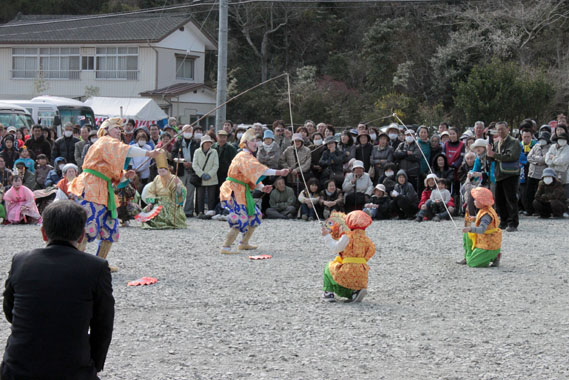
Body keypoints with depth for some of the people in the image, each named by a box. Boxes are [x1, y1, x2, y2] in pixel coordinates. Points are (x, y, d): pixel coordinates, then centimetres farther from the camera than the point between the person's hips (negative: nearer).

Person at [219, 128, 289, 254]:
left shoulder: (248, 157, 17)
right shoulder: (244, 156, -16)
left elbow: (254, 175, 14)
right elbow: (259, 169, -32)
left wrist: (262, 188, -5)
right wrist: (279, 172, -35)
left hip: (241, 192, 10)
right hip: (232, 192, -10)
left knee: (255, 216, 15)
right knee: (240, 221, -17)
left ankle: (244, 243, 25)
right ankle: (225, 247, -11)